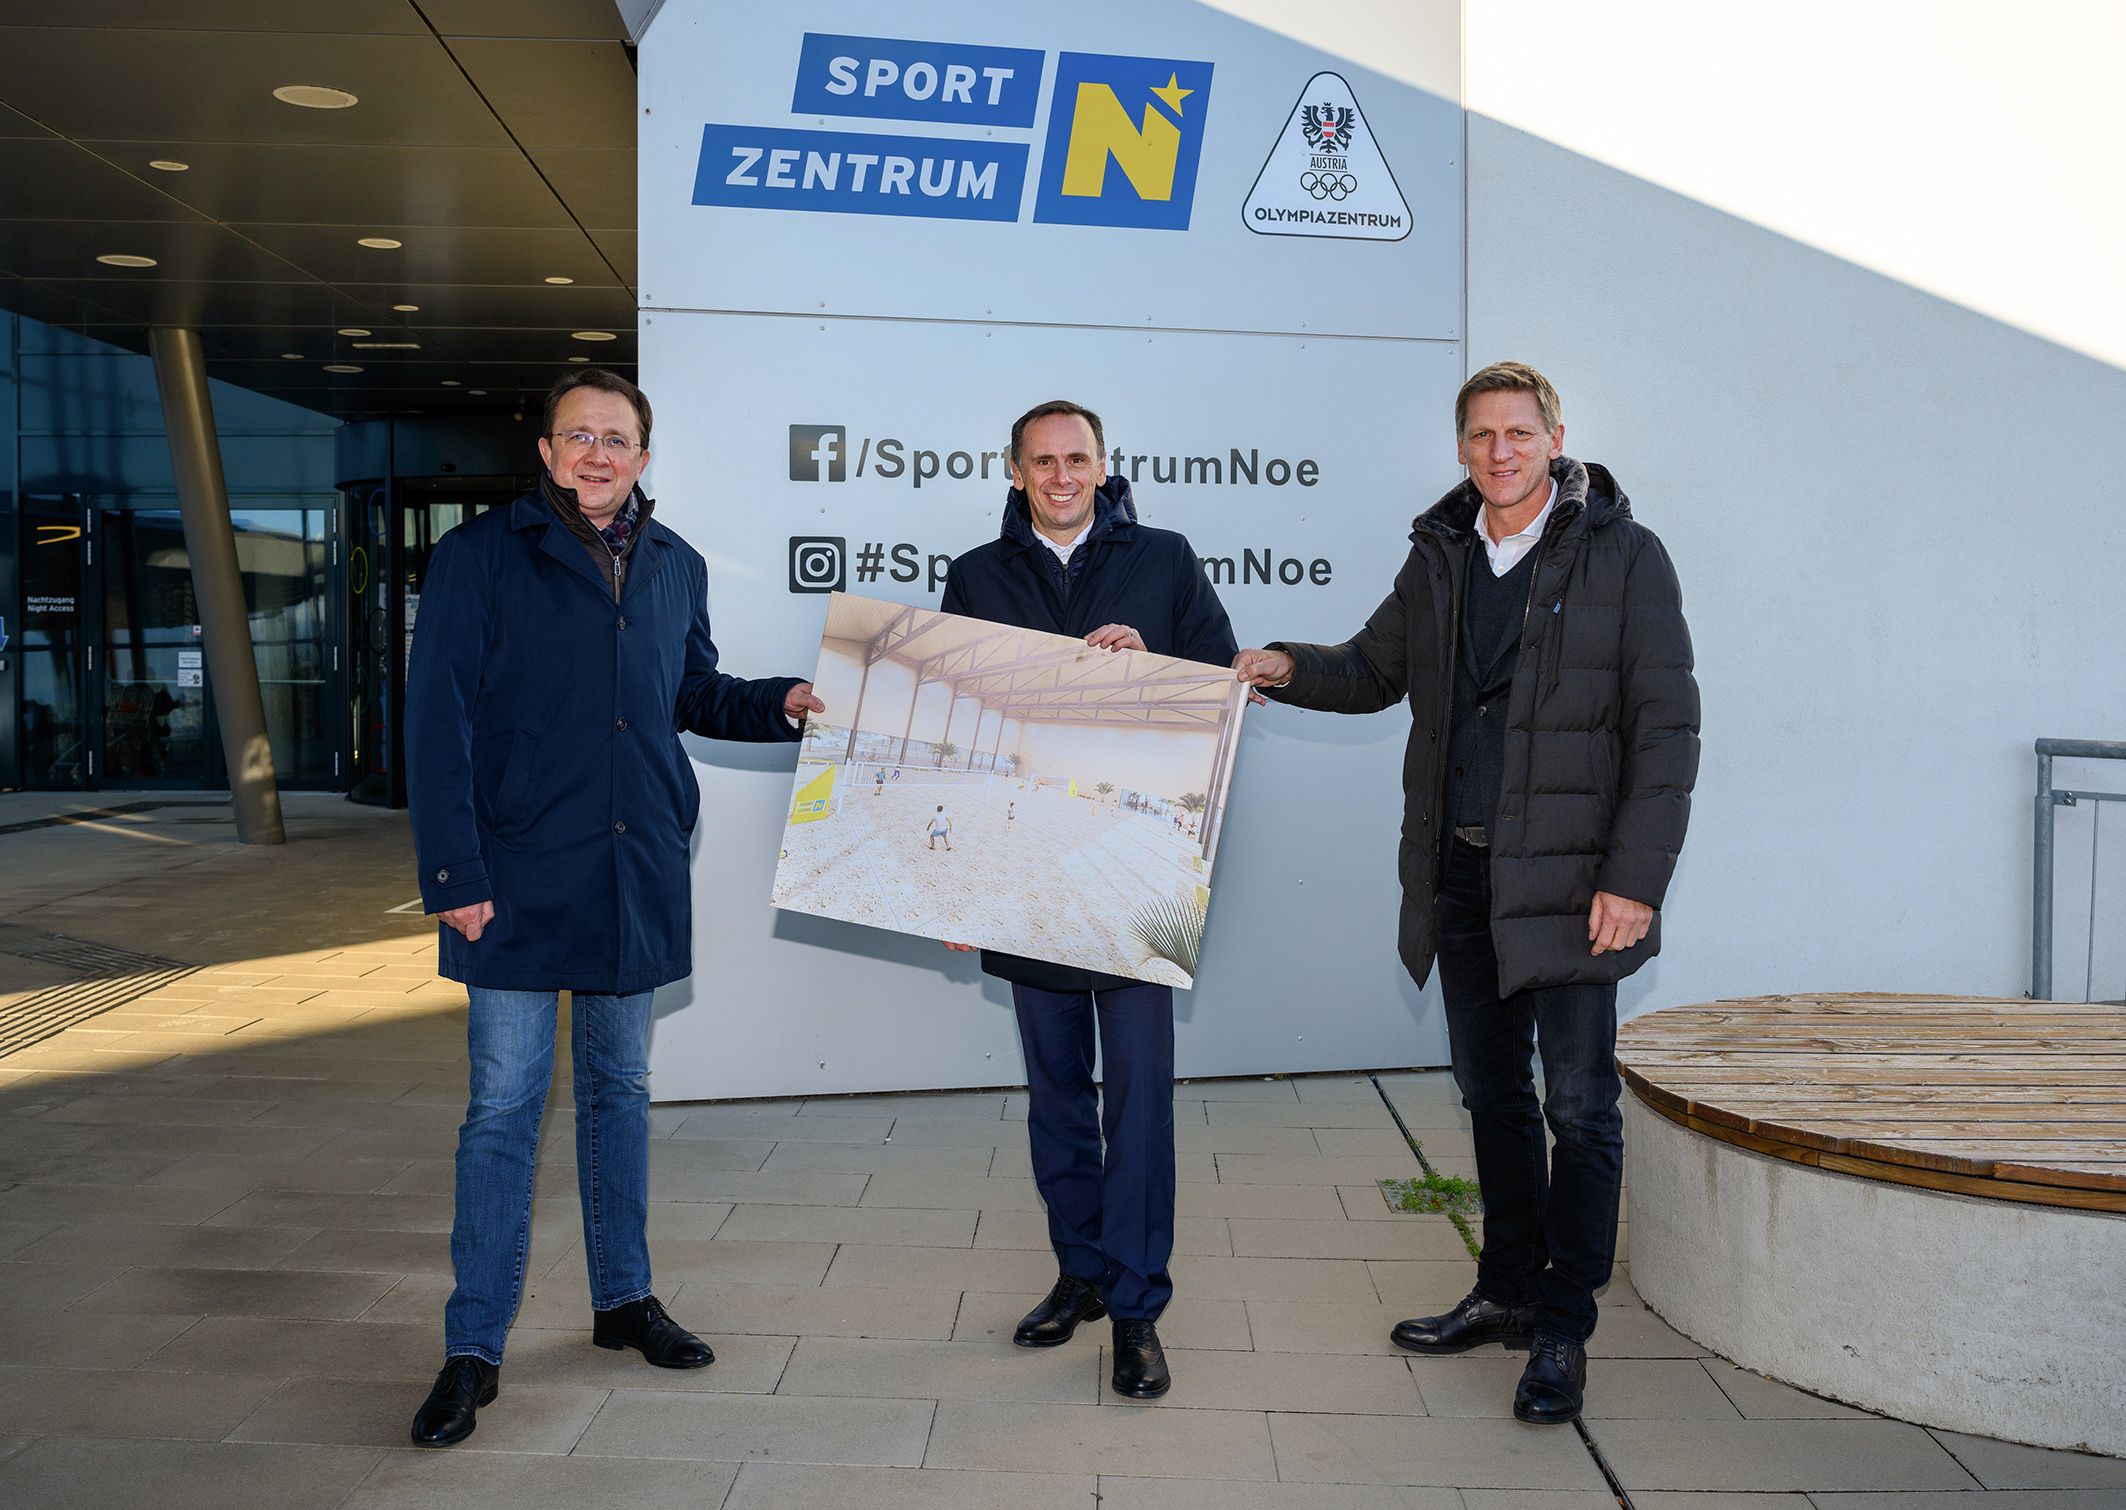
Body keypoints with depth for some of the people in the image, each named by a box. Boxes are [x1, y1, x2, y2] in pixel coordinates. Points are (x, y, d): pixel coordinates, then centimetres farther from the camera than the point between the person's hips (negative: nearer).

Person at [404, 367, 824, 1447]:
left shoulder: (675, 567, 10)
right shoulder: (482, 555, -4)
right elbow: (437, 719, -8)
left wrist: (781, 705, 2)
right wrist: (454, 871, -14)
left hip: (635, 873, 5)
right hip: (519, 875, -4)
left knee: (619, 1090, 15)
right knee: (504, 1104, 0)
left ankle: (623, 1299, 29)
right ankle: (474, 1348, 11)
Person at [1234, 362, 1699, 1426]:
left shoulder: (1622, 556, -5)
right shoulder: (1439, 557, 10)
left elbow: (1665, 728, -8)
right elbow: (1376, 668, 23)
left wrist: (1635, 880, -15)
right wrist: (1290, 668, 2)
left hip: (1570, 877, -5)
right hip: (1460, 871, 5)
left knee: (1578, 1105, 1)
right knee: (1491, 1090, 15)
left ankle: (1564, 1329, 15)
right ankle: (1509, 1291, 31)